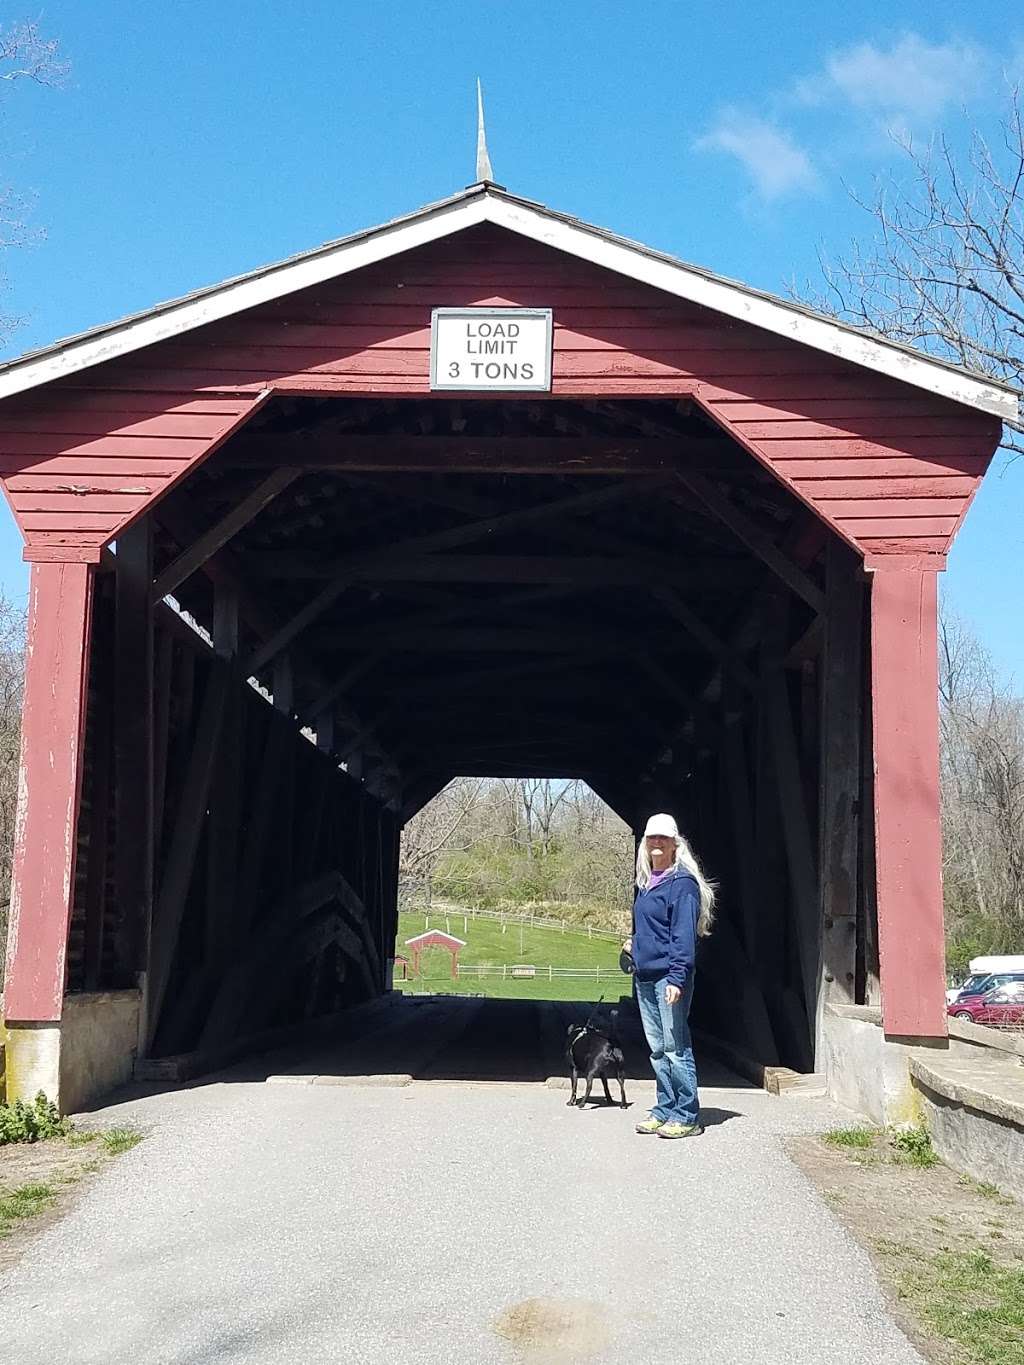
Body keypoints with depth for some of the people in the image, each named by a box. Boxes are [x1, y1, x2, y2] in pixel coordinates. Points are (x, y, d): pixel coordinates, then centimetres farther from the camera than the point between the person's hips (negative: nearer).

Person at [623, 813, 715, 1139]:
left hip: (669, 976, -8)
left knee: (675, 1047, -5)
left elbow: (683, 936, -16)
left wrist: (677, 977, -22)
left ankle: (687, 1116, 2)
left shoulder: (682, 883, -9)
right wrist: (635, 943, 14)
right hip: (644, 977, 8)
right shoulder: (645, 883, 16)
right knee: (657, 1048, 13)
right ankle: (665, 1110, 22)